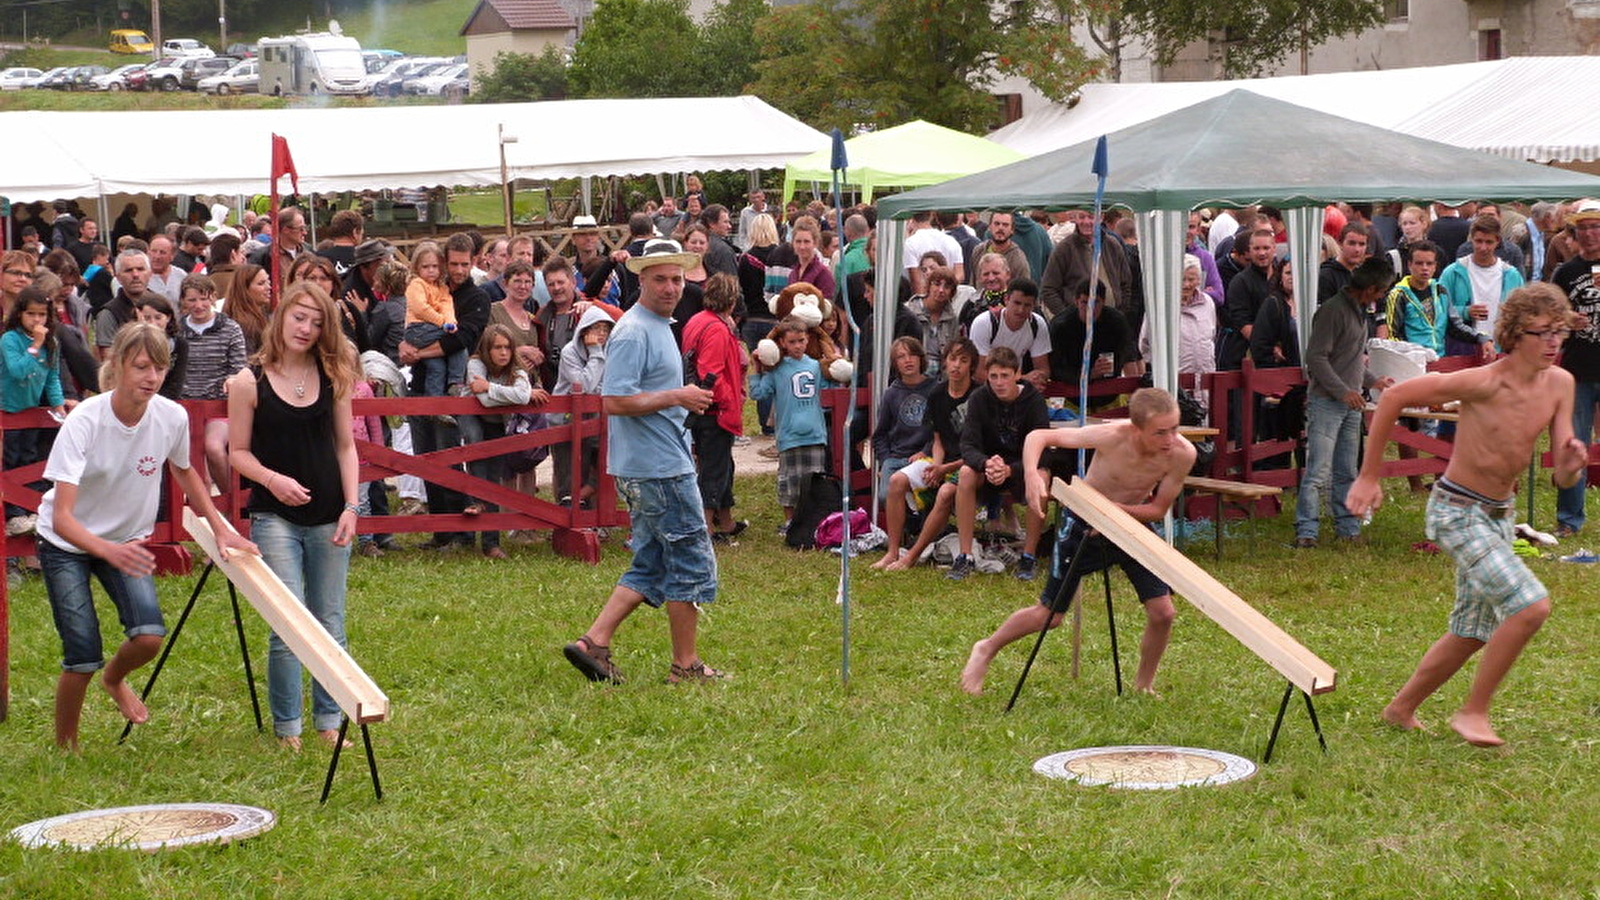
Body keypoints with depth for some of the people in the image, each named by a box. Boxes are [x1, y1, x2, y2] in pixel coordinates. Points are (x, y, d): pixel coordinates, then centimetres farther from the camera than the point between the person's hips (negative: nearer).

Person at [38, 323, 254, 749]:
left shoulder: (172, 417, -17)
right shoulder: (84, 422, -29)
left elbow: (185, 474, 8)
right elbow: (61, 518, -35)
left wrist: (221, 531, 1)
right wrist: (111, 552, -52)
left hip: (129, 539, 3)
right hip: (67, 543, -3)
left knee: (149, 637, -17)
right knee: (82, 657, -11)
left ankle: (115, 678, 20)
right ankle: (64, 748, 17)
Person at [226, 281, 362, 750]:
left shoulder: (332, 376, 5)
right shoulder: (250, 382, -4)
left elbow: (345, 446, 9)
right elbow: (238, 451, 0)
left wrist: (351, 506, -1)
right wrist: (272, 479, -19)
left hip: (328, 517, 3)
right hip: (275, 517, -3)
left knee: (331, 624, 8)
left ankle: (329, 720, 20)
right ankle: (287, 725, 6)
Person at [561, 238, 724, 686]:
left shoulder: (659, 326, 17)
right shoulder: (634, 332, -16)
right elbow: (615, 401, -23)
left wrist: (681, 400, 12)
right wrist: (676, 398, -18)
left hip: (661, 463, 10)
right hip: (659, 469, -10)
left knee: (651, 566, 12)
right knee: (692, 562, -1)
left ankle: (594, 641, 9)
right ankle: (686, 665, 7)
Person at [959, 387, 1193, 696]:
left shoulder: (1182, 453, -26)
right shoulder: (1113, 436, -34)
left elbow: (1158, 509, -14)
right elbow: (1039, 437, -25)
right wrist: (1032, 476, -44)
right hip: (1084, 524, -3)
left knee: (1163, 612, -9)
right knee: (1049, 616, 7)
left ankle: (1144, 685, 18)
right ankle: (986, 650, 34)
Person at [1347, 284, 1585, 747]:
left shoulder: (1559, 384, -4)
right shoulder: (1485, 383, -24)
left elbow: (1563, 478, -1)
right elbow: (1393, 397, -18)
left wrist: (1571, 466, -26)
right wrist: (1368, 477, -14)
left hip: (1500, 514, 8)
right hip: (1458, 512, -8)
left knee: (1472, 631, 16)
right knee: (1531, 605, -20)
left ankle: (1402, 708, 33)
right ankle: (1473, 711, -6)